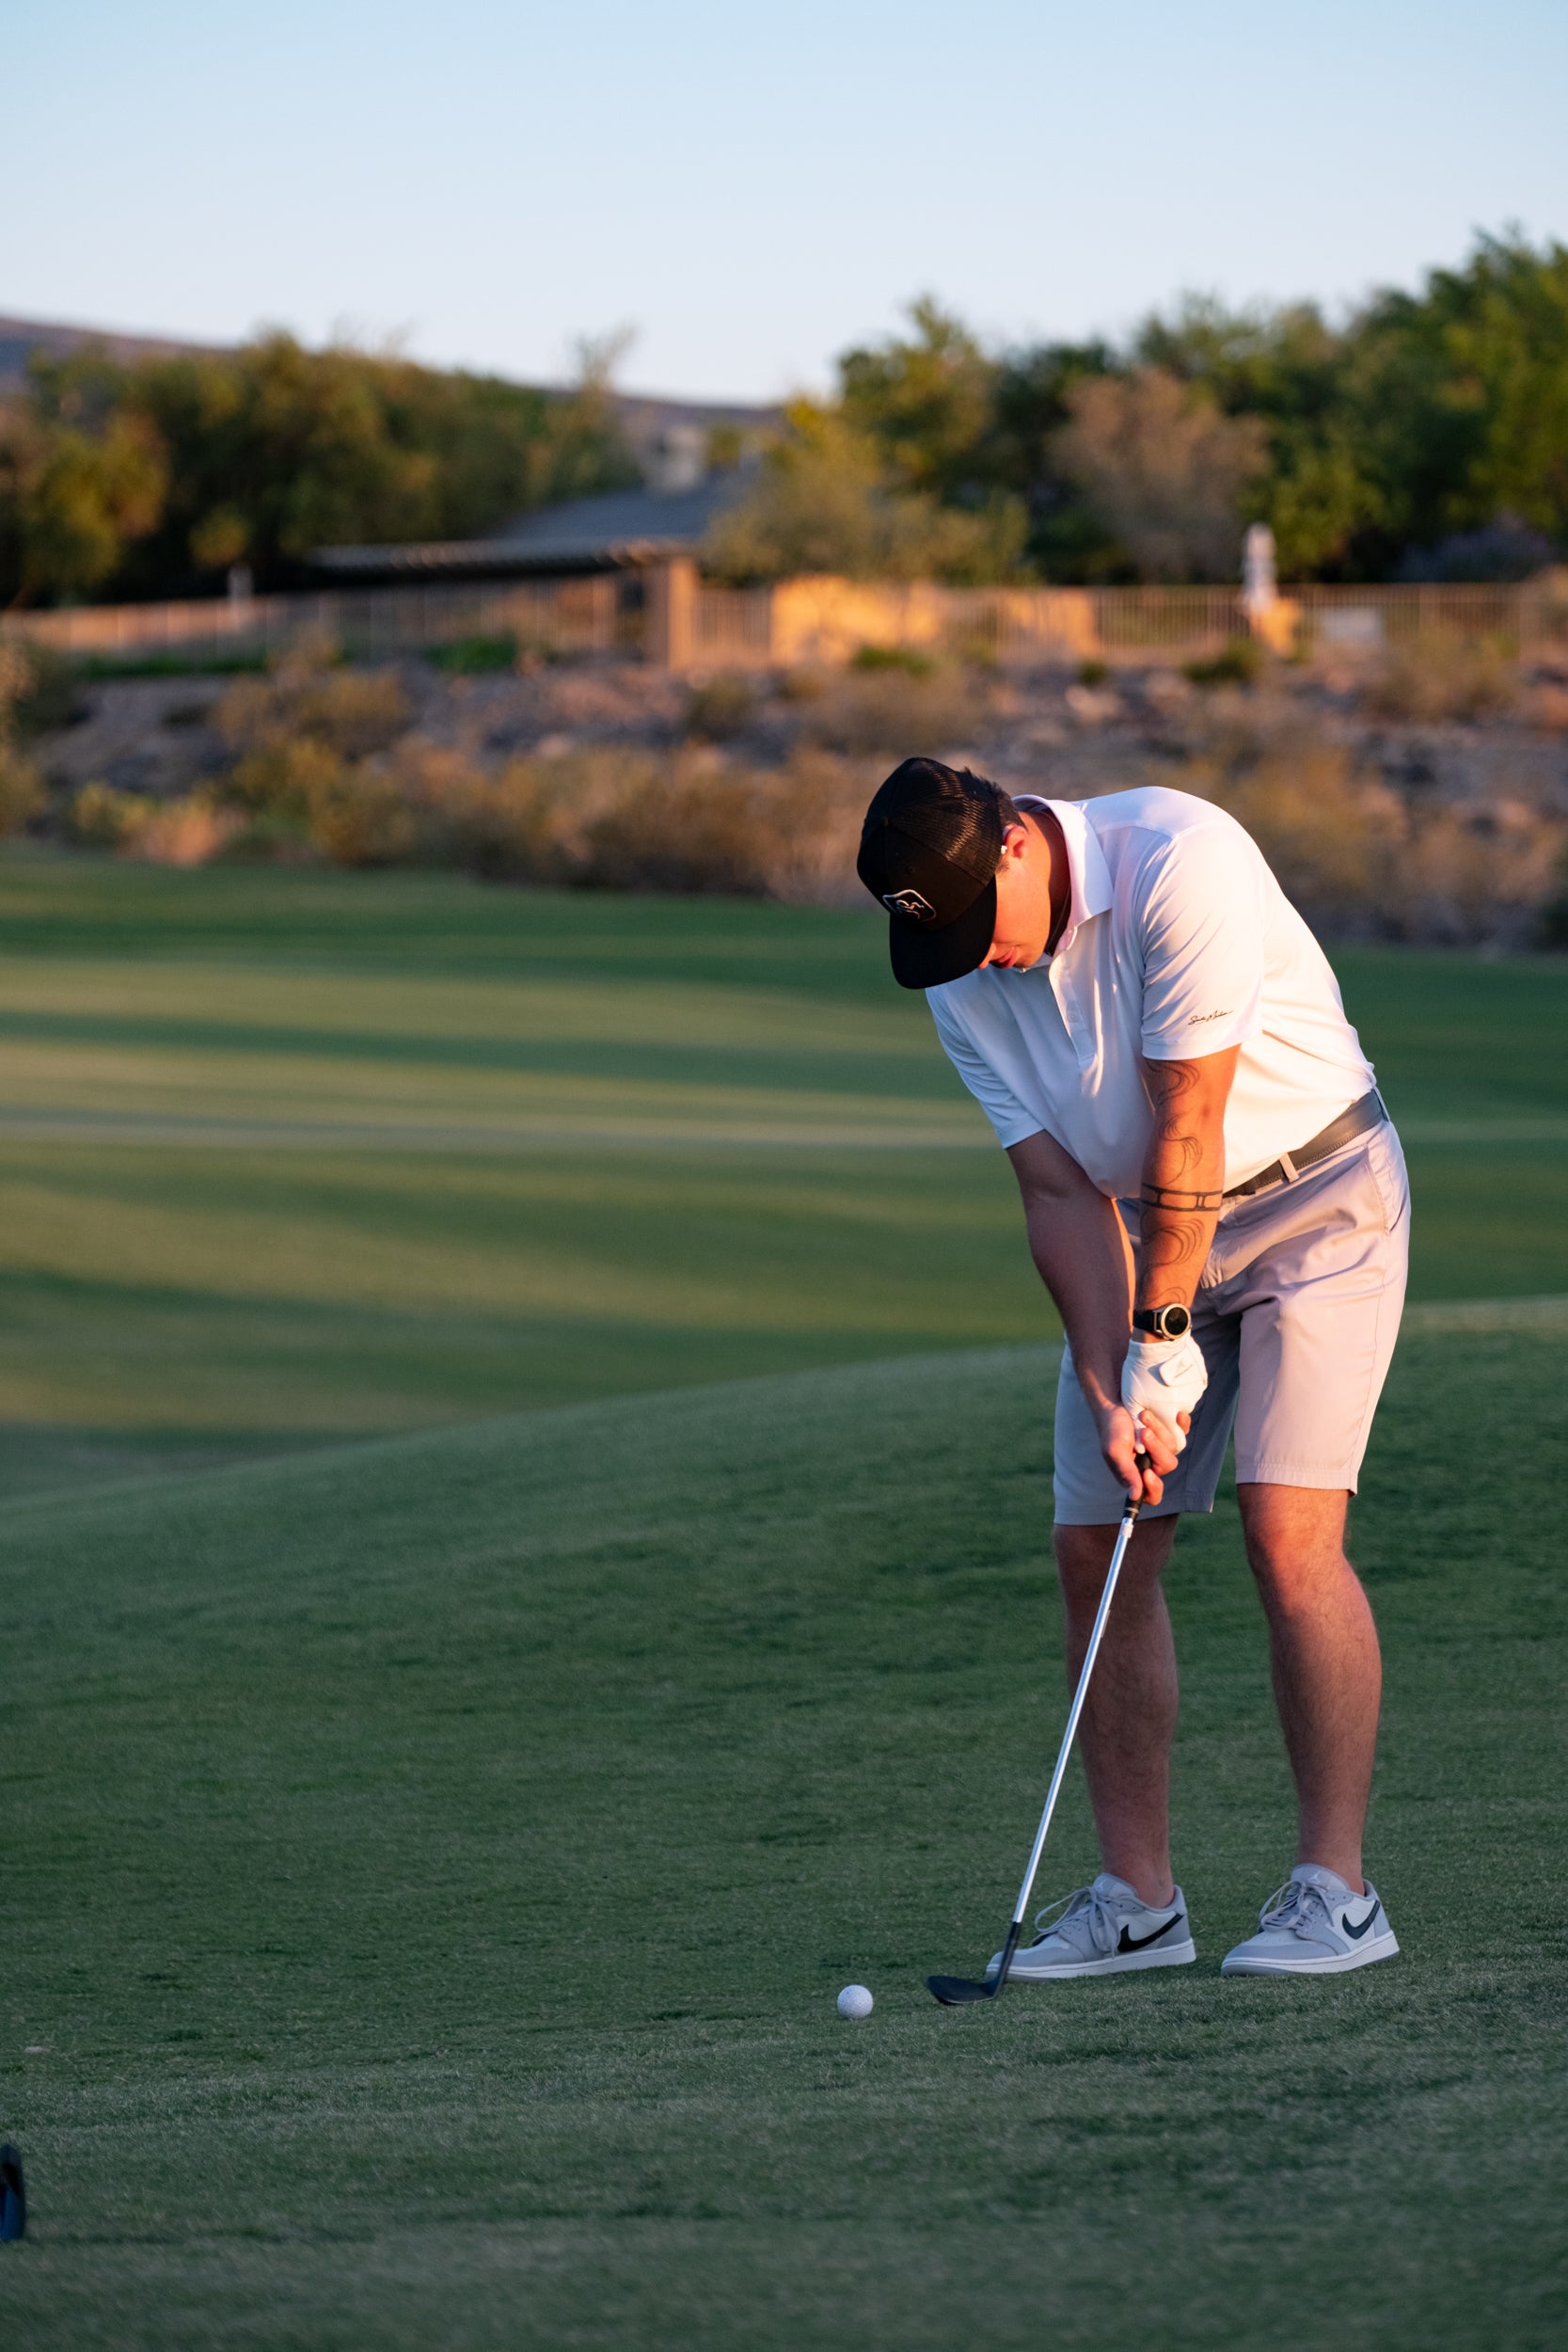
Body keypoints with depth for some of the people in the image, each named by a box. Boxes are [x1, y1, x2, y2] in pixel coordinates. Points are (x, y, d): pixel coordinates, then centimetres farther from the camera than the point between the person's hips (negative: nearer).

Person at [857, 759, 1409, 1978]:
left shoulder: (1182, 861, -26)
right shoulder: (963, 973, -5)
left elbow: (1188, 1125, -23)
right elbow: (1062, 1192, -5)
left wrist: (1167, 1340, -18)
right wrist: (1107, 1391, -15)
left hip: (1313, 1196, -6)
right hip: (1141, 1235, 6)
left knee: (1288, 1530, -17)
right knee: (1097, 1547, -2)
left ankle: (1336, 1890, -13)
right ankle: (1139, 1898, 5)